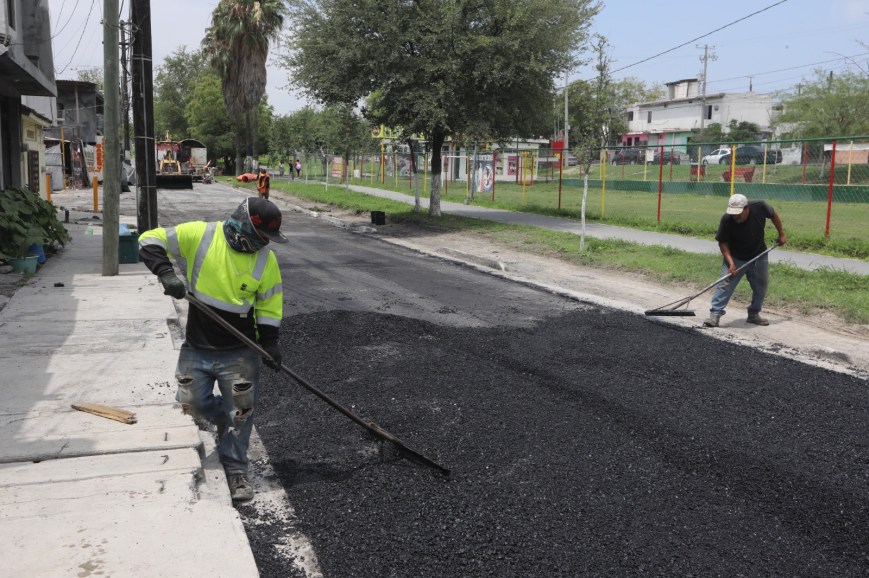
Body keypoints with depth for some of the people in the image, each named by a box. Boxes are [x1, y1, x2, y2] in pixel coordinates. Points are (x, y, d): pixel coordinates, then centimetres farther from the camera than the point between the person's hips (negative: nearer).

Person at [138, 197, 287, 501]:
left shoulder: (265, 259, -6)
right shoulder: (199, 236, -12)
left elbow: (270, 304, 2)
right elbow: (150, 240, -8)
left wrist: (270, 343, -5)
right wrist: (166, 273, -24)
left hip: (239, 351, 0)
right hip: (197, 347, 1)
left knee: (239, 410, 2)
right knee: (193, 403, 7)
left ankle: (236, 469, 19)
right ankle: (224, 419, 39)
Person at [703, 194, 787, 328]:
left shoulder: (760, 207, -23)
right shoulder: (727, 220, -27)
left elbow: (774, 215, 1)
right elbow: (722, 242, -17)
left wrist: (781, 234, 6)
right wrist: (730, 262, -27)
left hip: (758, 257, 3)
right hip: (735, 258, -3)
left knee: (761, 286, 11)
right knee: (725, 284, -14)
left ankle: (754, 314, 25)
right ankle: (715, 314, -13)